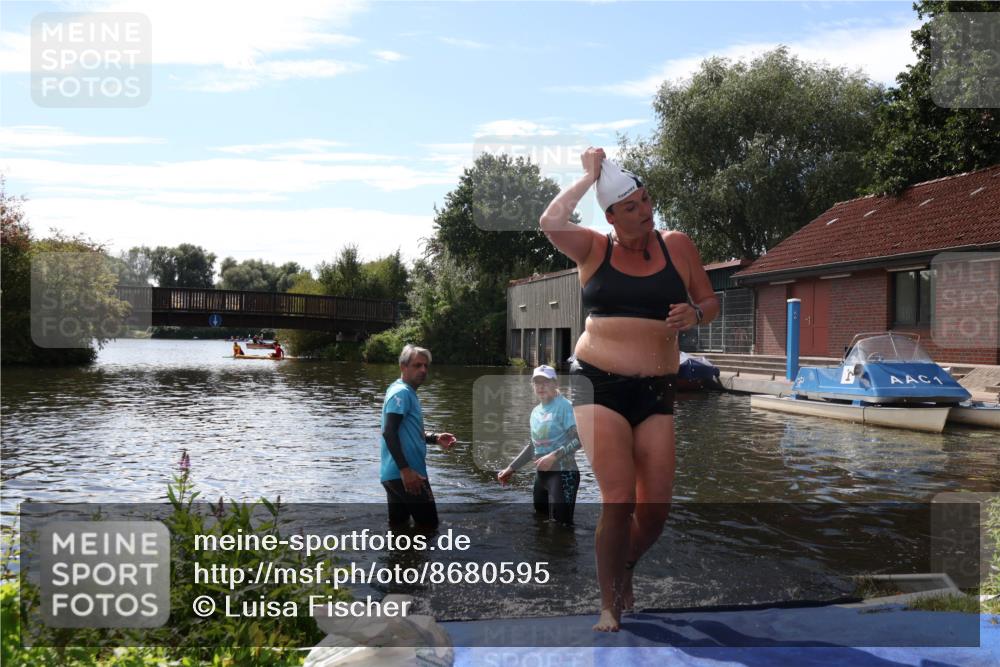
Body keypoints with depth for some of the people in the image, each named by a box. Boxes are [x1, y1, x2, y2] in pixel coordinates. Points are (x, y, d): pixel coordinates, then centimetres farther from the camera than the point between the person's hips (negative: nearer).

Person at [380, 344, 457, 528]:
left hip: (397, 474, 10)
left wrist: (435, 437, 12)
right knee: (428, 525, -3)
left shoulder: (408, 393, 18)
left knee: (398, 526, 13)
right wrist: (405, 469, -26)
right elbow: (389, 433, -22)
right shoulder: (401, 392, -13)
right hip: (403, 474, -10)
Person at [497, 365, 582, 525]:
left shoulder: (564, 406, -11)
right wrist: (511, 468, 20)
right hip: (541, 474, 8)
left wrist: (554, 456, -30)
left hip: (563, 474, -8)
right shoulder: (536, 411, 12)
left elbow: (579, 440, -20)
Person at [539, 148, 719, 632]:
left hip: (656, 390, 2)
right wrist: (589, 177, -4)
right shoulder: (593, 247, 4)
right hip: (599, 383, -2)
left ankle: (624, 572, 33)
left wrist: (695, 314, -11)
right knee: (619, 499, -13)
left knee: (655, 508, 0)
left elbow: (711, 303, 13)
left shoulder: (677, 246, 8)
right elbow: (550, 223, -15)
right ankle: (609, 607, 6)